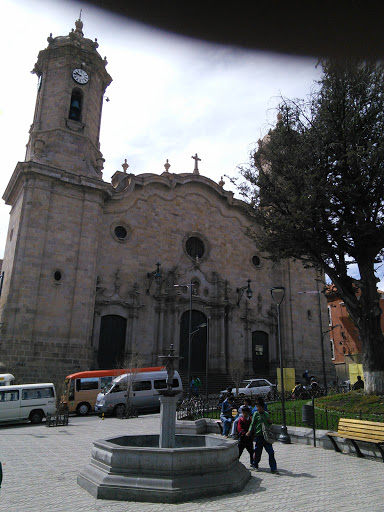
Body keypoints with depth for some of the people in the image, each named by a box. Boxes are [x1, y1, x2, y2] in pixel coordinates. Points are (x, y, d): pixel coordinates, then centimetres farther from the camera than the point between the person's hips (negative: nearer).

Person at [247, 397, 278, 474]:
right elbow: (252, 424, 1)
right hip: (258, 435, -3)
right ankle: (255, 465, 29)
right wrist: (249, 432, -12)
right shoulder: (256, 414, -2)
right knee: (258, 451, 6)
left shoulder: (266, 414, 9)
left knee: (271, 452, -2)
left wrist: (270, 422, -1)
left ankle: (273, 469, 6)